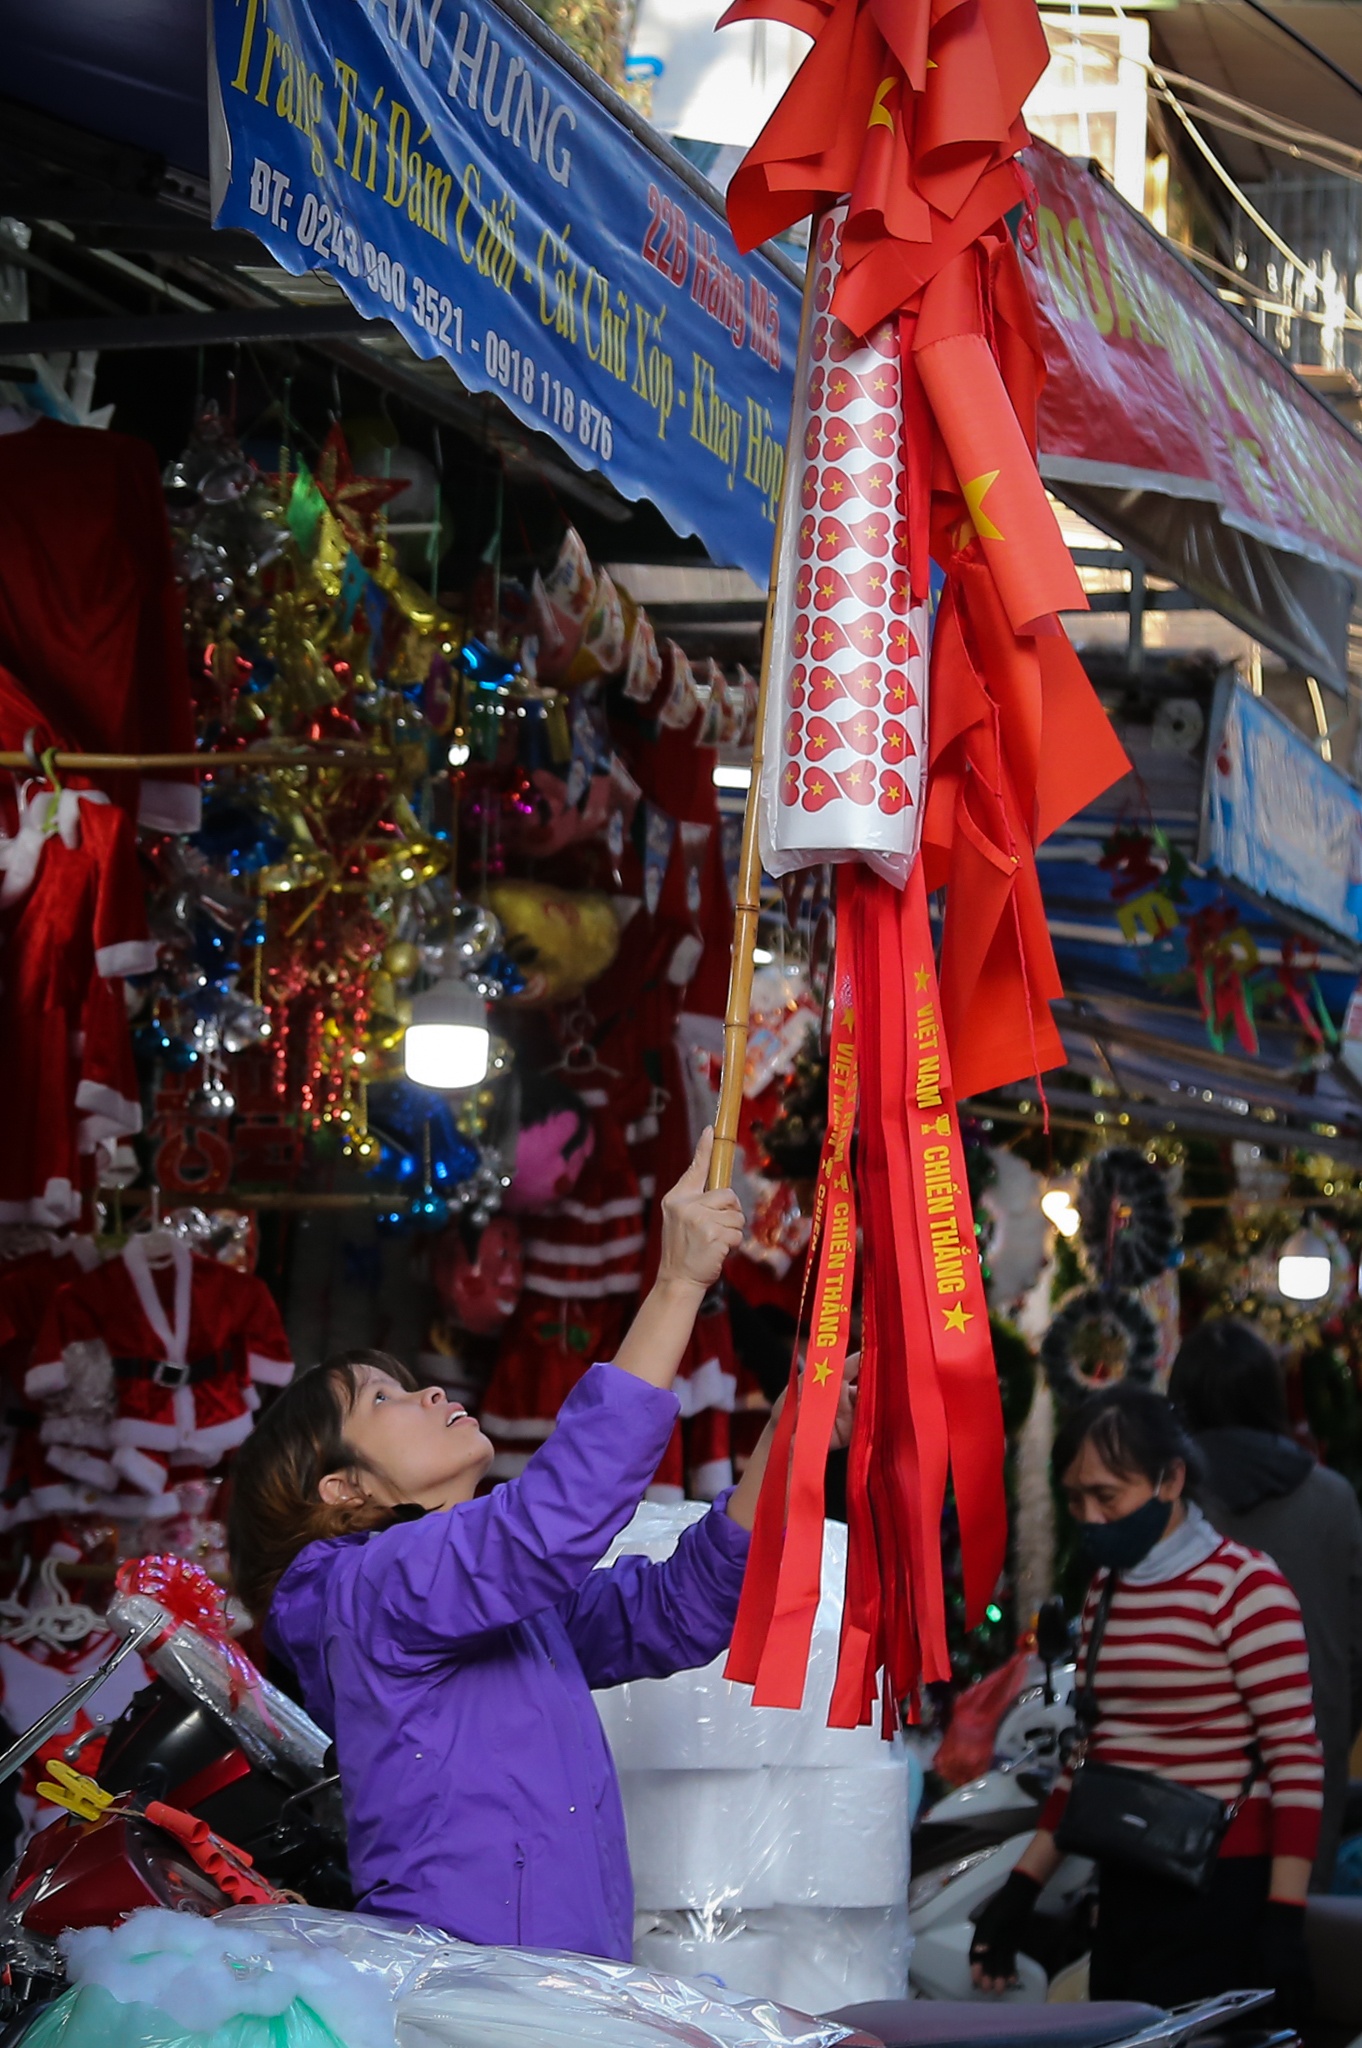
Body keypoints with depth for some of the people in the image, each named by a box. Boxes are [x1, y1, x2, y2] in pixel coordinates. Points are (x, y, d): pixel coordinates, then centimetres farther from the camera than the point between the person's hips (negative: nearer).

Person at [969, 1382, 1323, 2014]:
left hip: (1220, 1895, -7)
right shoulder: (1105, 1589, 15)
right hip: (1126, 1890, 7)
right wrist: (1019, 1891, 16)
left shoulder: (1242, 1587, -9)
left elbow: (1297, 1758, -12)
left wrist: (1284, 1921, -18)